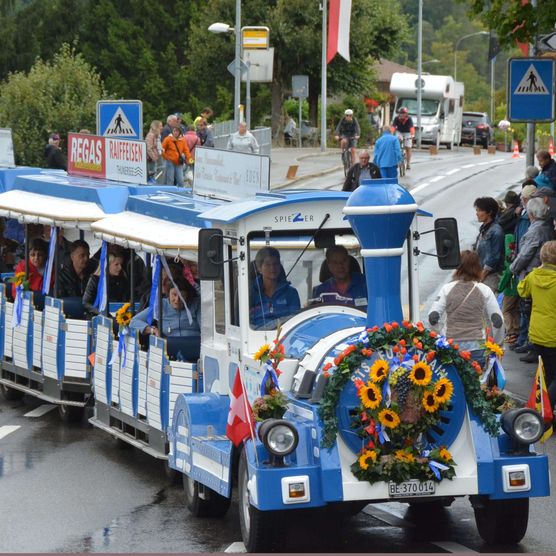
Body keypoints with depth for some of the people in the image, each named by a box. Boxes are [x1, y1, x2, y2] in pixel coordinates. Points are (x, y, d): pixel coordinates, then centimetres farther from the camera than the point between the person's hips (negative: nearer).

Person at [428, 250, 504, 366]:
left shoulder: (447, 289, 3)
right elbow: (498, 321, 4)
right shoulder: (484, 290, 2)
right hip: (477, 347, 0)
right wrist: (497, 344, 18)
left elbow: (432, 318, -3)